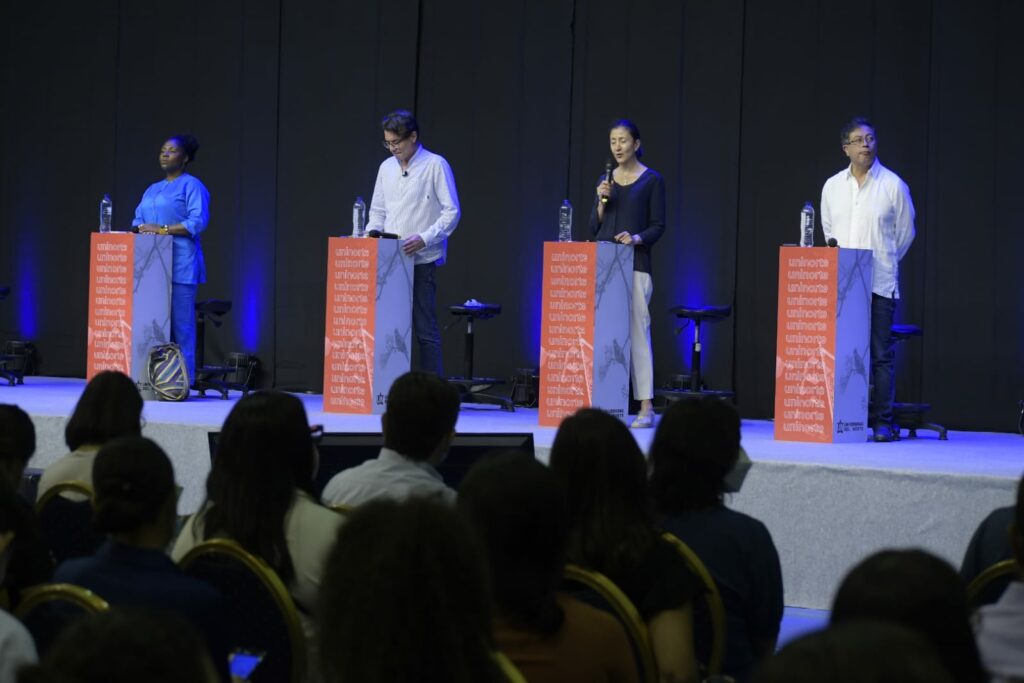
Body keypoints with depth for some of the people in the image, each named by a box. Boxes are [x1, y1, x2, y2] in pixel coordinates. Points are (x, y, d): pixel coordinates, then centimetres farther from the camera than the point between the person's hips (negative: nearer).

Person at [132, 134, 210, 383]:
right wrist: (140, 228, -3)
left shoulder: (192, 186, 0)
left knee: (180, 323, -8)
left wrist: (163, 229, -16)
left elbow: (198, 222, -13)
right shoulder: (152, 190, 24)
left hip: (180, 266, -7)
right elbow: (138, 220, 21)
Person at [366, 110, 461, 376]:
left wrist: (424, 239, -19)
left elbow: (452, 212, -7)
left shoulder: (435, 165, -4)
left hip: (421, 261, -6)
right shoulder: (387, 167, 15)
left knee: (425, 329, -6)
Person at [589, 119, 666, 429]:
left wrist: (636, 238, -20)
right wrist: (602, 201, -5)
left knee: (637, 331, -8)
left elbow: (658, 226, -2)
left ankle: (646, 406, -8)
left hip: (635, 264, -5)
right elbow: (594, 228, 11)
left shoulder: (652, 180, 0)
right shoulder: (606, 180, 13)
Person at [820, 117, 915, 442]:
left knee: (881, 353, -3)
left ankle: (882, 422, 0)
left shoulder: (893, 185, 0)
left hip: (879, 282, -3)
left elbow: (905, 232, 9)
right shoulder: (832, 186, 10)